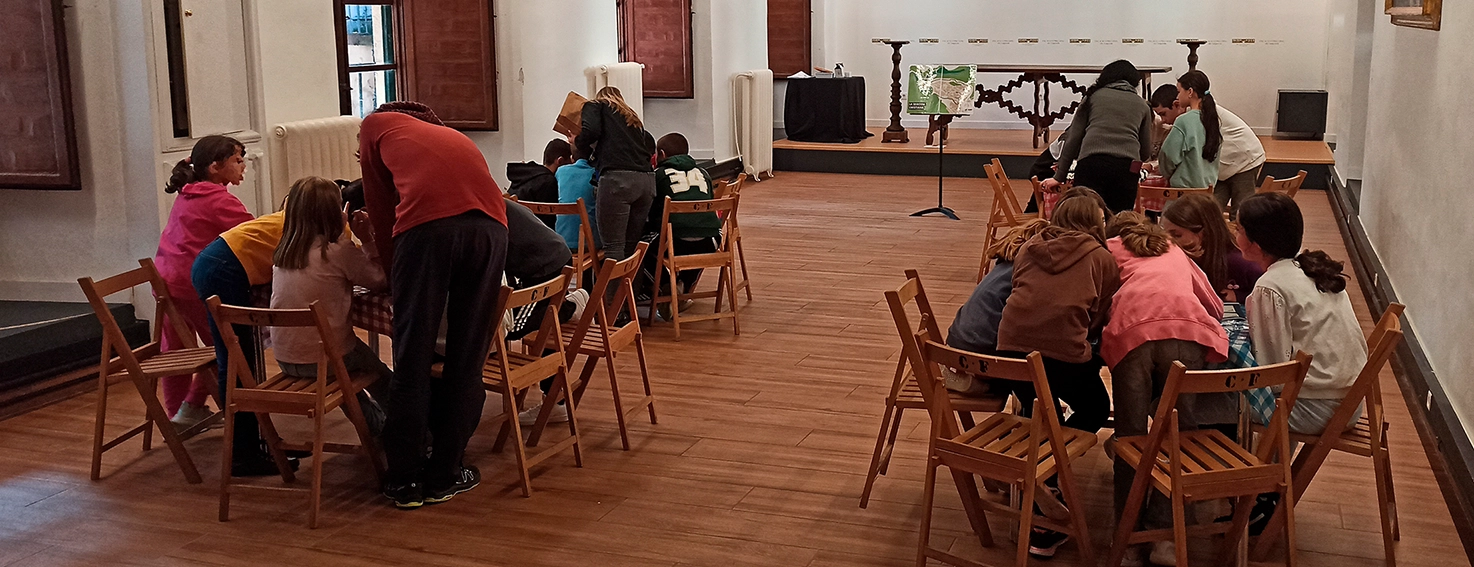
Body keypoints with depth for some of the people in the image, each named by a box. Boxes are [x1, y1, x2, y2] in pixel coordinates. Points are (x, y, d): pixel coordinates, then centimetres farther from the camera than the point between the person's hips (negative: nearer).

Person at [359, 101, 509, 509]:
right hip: (489, 224, 4)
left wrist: (393, 275, 35)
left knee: (413, 357, 5)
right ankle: (444, 476, 17)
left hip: (428, 223, -4)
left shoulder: (376, 125, 28)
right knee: (467, 357, 11)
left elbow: (381, 210, 25)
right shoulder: (454, 137, 39)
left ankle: (404, 480, 12)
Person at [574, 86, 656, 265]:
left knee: (613, 246, -9)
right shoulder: (633, 118, 33)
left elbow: (591, 131, -3)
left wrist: (578, 143, 15)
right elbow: (650, 145, 21)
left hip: (617, 178, -6)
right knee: (632, 246, 8)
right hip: (646, 180, 6)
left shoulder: (595, 105, 17)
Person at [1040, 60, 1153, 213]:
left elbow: (1073, 137, 15)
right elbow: (1146, 152, 24)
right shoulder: (1141, 104, 24)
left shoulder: (1094, 96, 20)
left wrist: (1059, 176, 18)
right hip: (1127, 166, 2)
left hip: (1092, 162, -1)